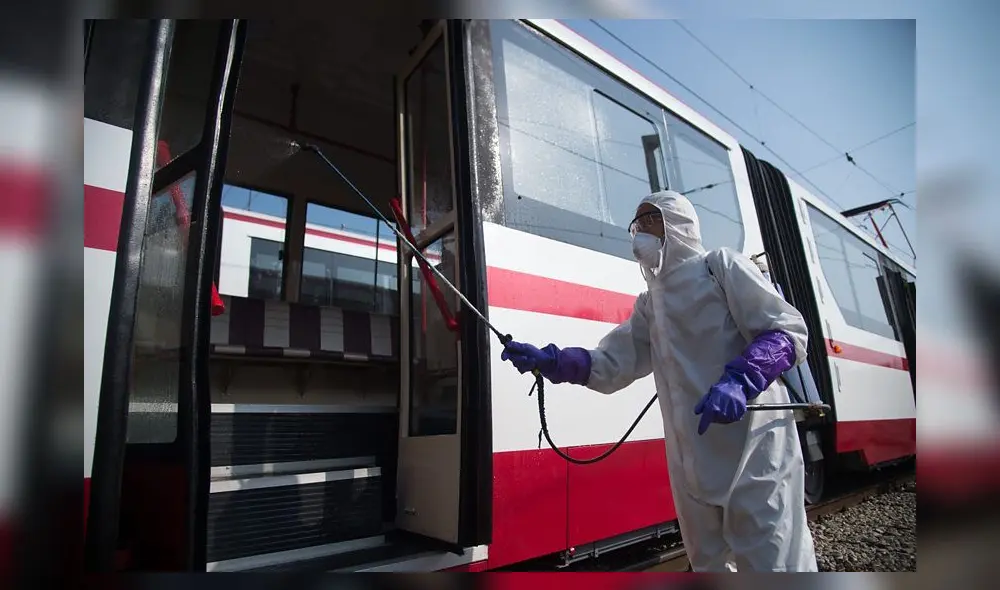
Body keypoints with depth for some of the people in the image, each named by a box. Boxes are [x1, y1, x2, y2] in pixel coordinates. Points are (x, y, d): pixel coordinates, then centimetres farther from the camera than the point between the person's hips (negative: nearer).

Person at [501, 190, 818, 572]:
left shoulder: (720, 265, 2)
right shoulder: (649, 303, 20)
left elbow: (788, 331, -6)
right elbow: (611, 364, 9)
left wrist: (740, 380, -25)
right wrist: (550, 361, -7)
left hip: (752, 446, -6)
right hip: (691, 461, 7)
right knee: (709, 564, 17)